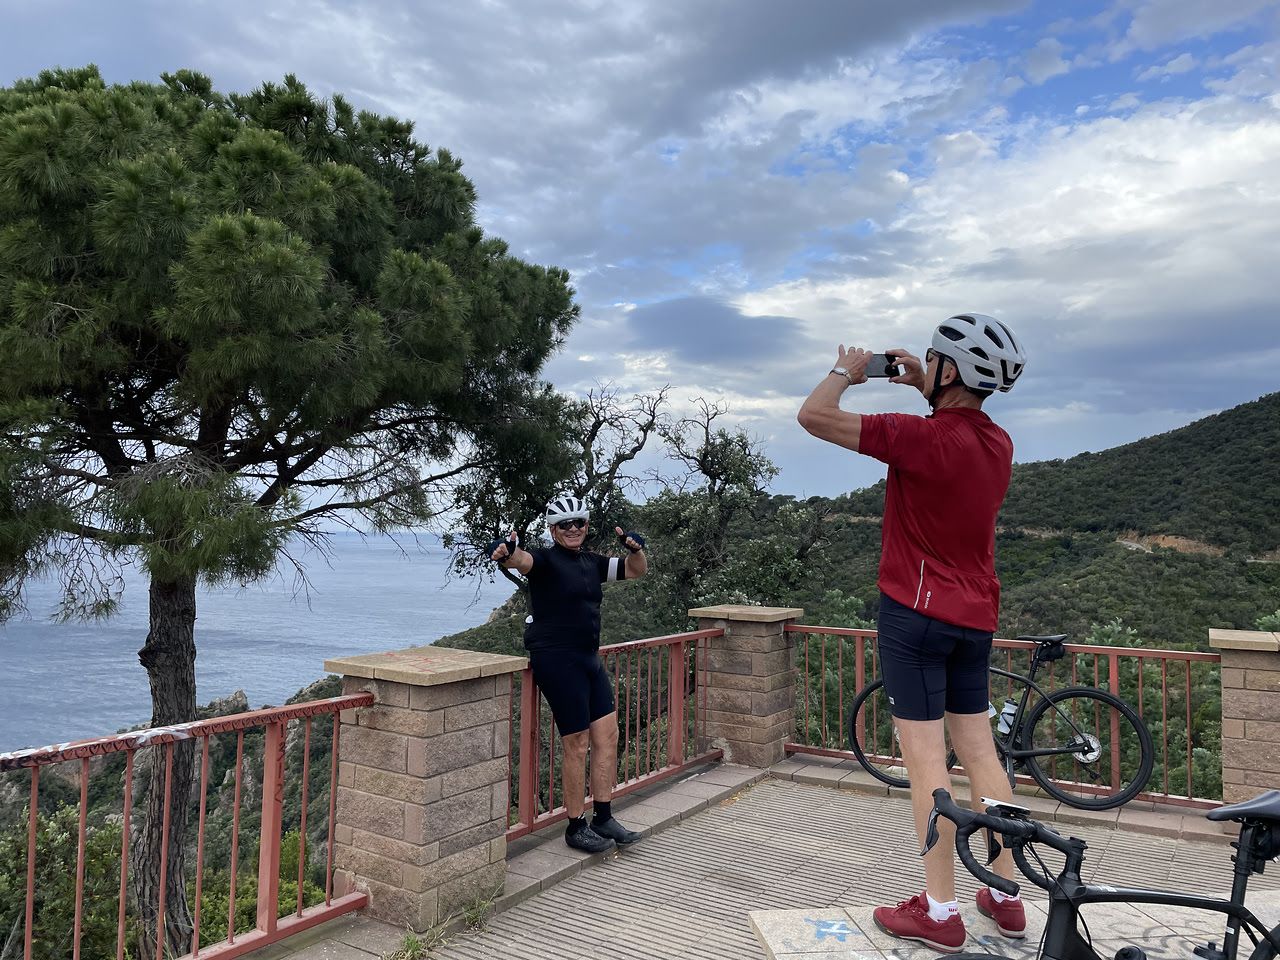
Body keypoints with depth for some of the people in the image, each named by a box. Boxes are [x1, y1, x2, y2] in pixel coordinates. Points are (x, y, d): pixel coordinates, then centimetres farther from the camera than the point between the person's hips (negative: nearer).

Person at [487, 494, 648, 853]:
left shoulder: (592, 563, 12)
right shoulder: (546, 559, -9)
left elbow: (637, 570, 17)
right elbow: (523, 561, -31)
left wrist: (635, 548, -6)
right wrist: (507, 552, -55)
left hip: (589, 658, 8)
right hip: (556, 659, -8)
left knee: (607, 736, 8)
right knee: (577, 744, -3)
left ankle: (604, 819, 20)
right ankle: (576, 828, 11)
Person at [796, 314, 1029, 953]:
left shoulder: (924, 437, -19)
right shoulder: (999, 444, 5)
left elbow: (814, 416, -19)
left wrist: (846, 370, 0)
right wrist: (922, 385, 20)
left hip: (916, 610, -7)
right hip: (976, 617, 8)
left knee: (925, 755, -2)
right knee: (978, 749, 14)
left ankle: (939, 912, 6)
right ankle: (1006, 896, 23)